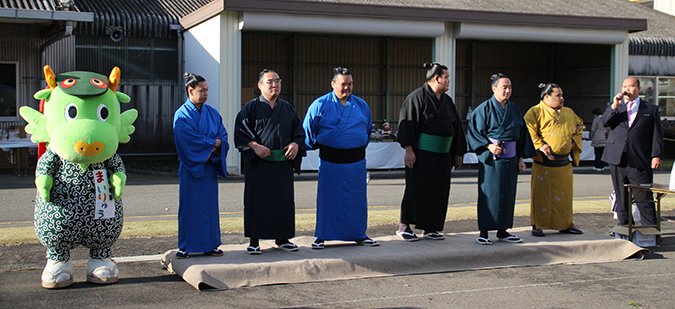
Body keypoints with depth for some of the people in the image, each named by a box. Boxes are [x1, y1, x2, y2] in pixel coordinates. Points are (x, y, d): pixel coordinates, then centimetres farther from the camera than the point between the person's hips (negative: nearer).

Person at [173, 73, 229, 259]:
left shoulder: (212, 113, 11)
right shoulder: (182, 115, -6)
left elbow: (223, 136, 4)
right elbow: (190, 141, -16)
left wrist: (212, 149, -14)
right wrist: (214, 142, -8)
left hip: (209, 167, 5)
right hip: (190, 167, -5)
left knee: (210, 206, 6)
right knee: (189, 206, -1)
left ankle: (210, 245, 13)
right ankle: (185, 247, 7)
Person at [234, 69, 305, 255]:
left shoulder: (287, 108, 13)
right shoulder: (251, 107, 2)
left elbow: (299, 130, 15)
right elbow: (241, 131, -3)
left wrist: (295, 144, -5)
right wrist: (255, 145, -16)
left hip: (283, 163, 4)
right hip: (258, 164, -4)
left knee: (284, 201, 6)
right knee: (256, 201, -2)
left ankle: (282, 239, 18)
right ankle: (254, 241, 5)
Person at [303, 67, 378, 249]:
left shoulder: (361, 105, 10)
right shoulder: (320, 105, -1)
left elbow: (368, 129, 24)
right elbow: (307, 130, 8)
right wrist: (317, 146, 12)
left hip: (356, 160, 3)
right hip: (330, 161, -3)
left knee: (357, 199, 8)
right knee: (327, 198, 0)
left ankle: (358, 234, 20)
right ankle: (321, 236, 9)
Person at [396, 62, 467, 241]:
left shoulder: (447, 101, 14)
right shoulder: (417, 97, -8)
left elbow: (456, 126, 18)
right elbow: (408, 123, -13)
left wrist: (458, 153, 15)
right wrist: (409, 149, -20)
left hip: (442, 155, 7)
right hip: (421, 154, -7)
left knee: (438, 191, 7)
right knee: (417, 188, -4)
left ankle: (429, 228, 16)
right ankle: (404, 226, 6)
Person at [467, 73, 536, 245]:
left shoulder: (514, 110, 11)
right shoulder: (485, 109, -4)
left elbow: (522, 135, 16)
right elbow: (474, 131, -6)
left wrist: (521, 158, 10)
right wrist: (489, 146, -18)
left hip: (510, 159, 6)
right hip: (491, 159, -5)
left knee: (507, 194, 7)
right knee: (488, 194, -5)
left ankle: (502, 231, 16)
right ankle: (483, 233, 0)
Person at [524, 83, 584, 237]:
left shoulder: (569, 113, 15)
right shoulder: (536, 112, -4)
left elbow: (579, 125, 29)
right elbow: (528, 129, -12)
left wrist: (575, 140, 12)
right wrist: (540, 145, -18)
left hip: (564, 163, 6)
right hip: (544, 163, -6)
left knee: (565, 194, 10)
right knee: (541, 194, -2)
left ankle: (565, 224, 20)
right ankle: (537, 225, 4)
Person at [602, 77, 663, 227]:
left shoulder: (651, 109, 10)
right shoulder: (614, 107, 16)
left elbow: (657, 134, 5)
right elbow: (605, 122, -1)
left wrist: (656, 156, -7)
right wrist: (614, 106, -15)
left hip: (640, 163, -3)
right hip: (617, 161, 3)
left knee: (645, 200, -6)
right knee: (622, 199, 9)